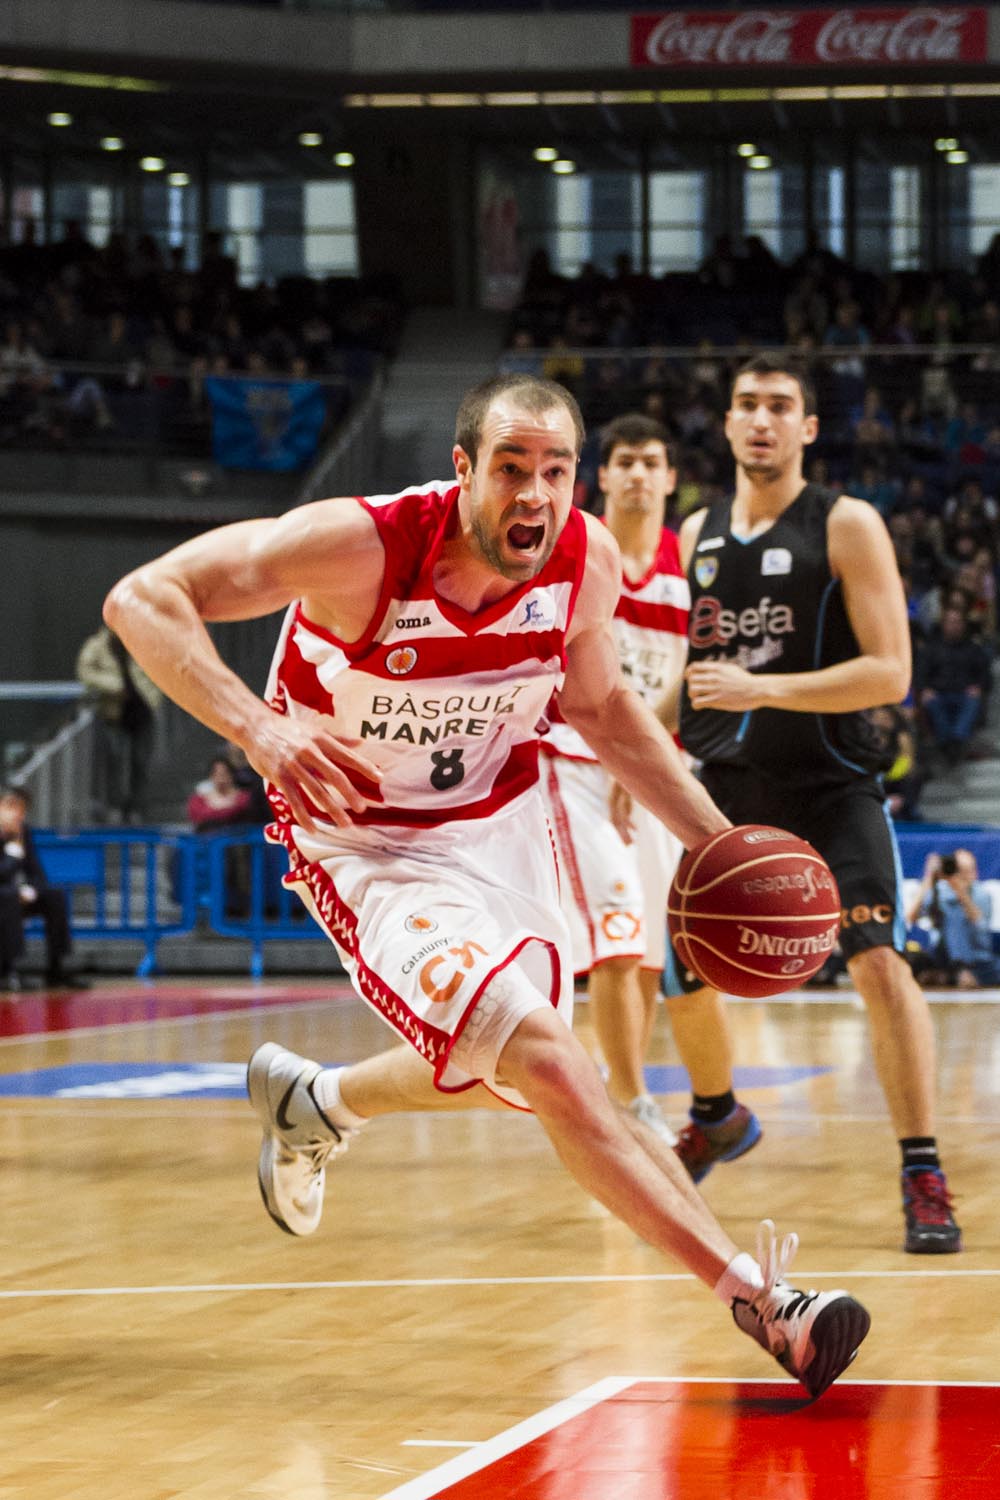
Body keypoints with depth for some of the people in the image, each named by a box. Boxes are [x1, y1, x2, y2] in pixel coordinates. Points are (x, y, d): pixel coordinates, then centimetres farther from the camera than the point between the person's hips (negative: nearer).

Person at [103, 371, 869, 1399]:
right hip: (367, 845, -6)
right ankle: (758, 1298, -20)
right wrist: (257, 729, -47)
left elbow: (598, 704, 6)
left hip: (498, 823, 6)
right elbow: (142, 600, -33)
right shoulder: (362, 545, -31)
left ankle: (311, 1102, 52)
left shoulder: (587, 561, -15)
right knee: (547, 1062, -22)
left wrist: (718, 840, -2)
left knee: (504, 1075, 22)